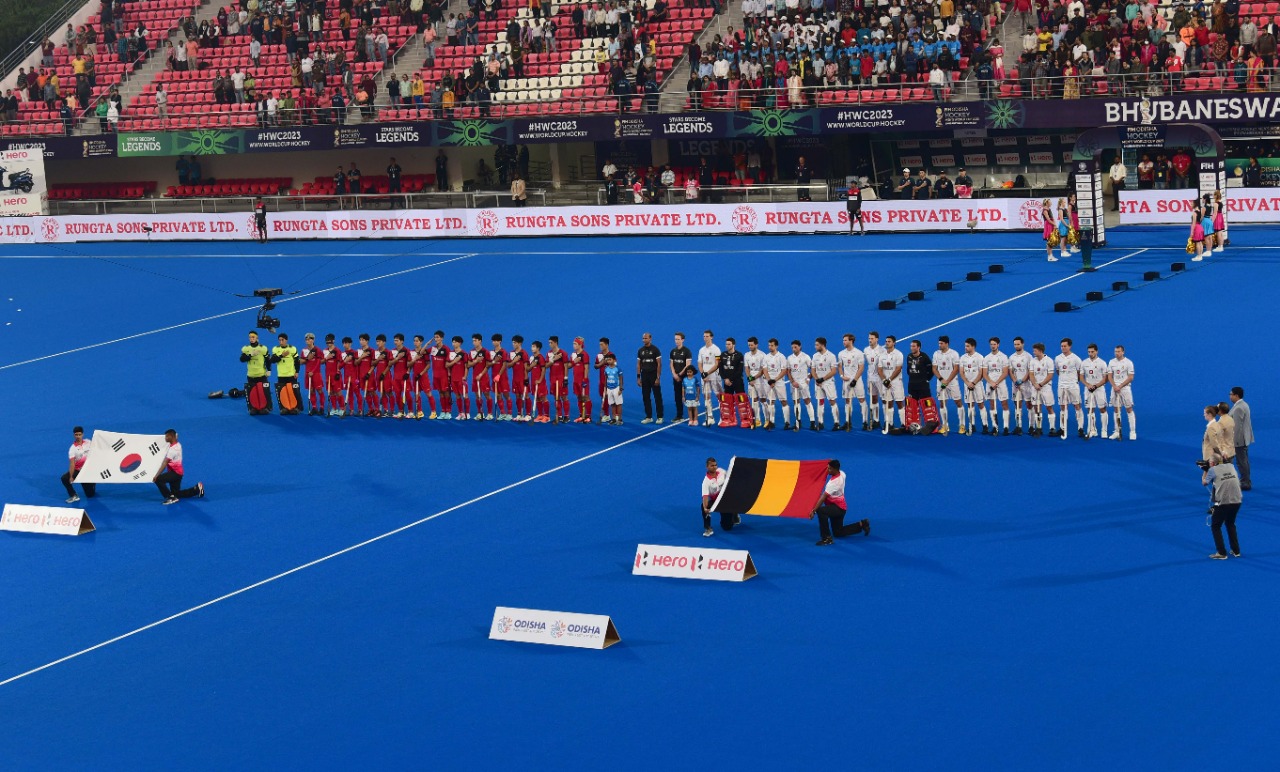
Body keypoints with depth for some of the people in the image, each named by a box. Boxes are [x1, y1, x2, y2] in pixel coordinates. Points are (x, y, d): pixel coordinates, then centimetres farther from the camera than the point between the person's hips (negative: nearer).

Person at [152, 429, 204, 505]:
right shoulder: (178, 445, 5)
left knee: (158, 479, -26)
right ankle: (197, 489, 25)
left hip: (175, 473, -10)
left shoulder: (173, 449, -23)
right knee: (177, 494, 20)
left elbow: (165, 463, -27)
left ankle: (171, 497, -21)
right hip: (178, 472, 10)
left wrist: (157, 475, -29)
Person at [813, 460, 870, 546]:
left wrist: (814, 510, -35)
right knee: (838, 533, 22)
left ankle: (827, 538, -32)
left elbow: (823, 497, -32)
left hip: (838, 508, -10)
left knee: (821, 511, -36)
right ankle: (862, 525, 29)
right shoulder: (841, 474, -4)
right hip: (840, 507, 10)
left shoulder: (834, 482, -28)